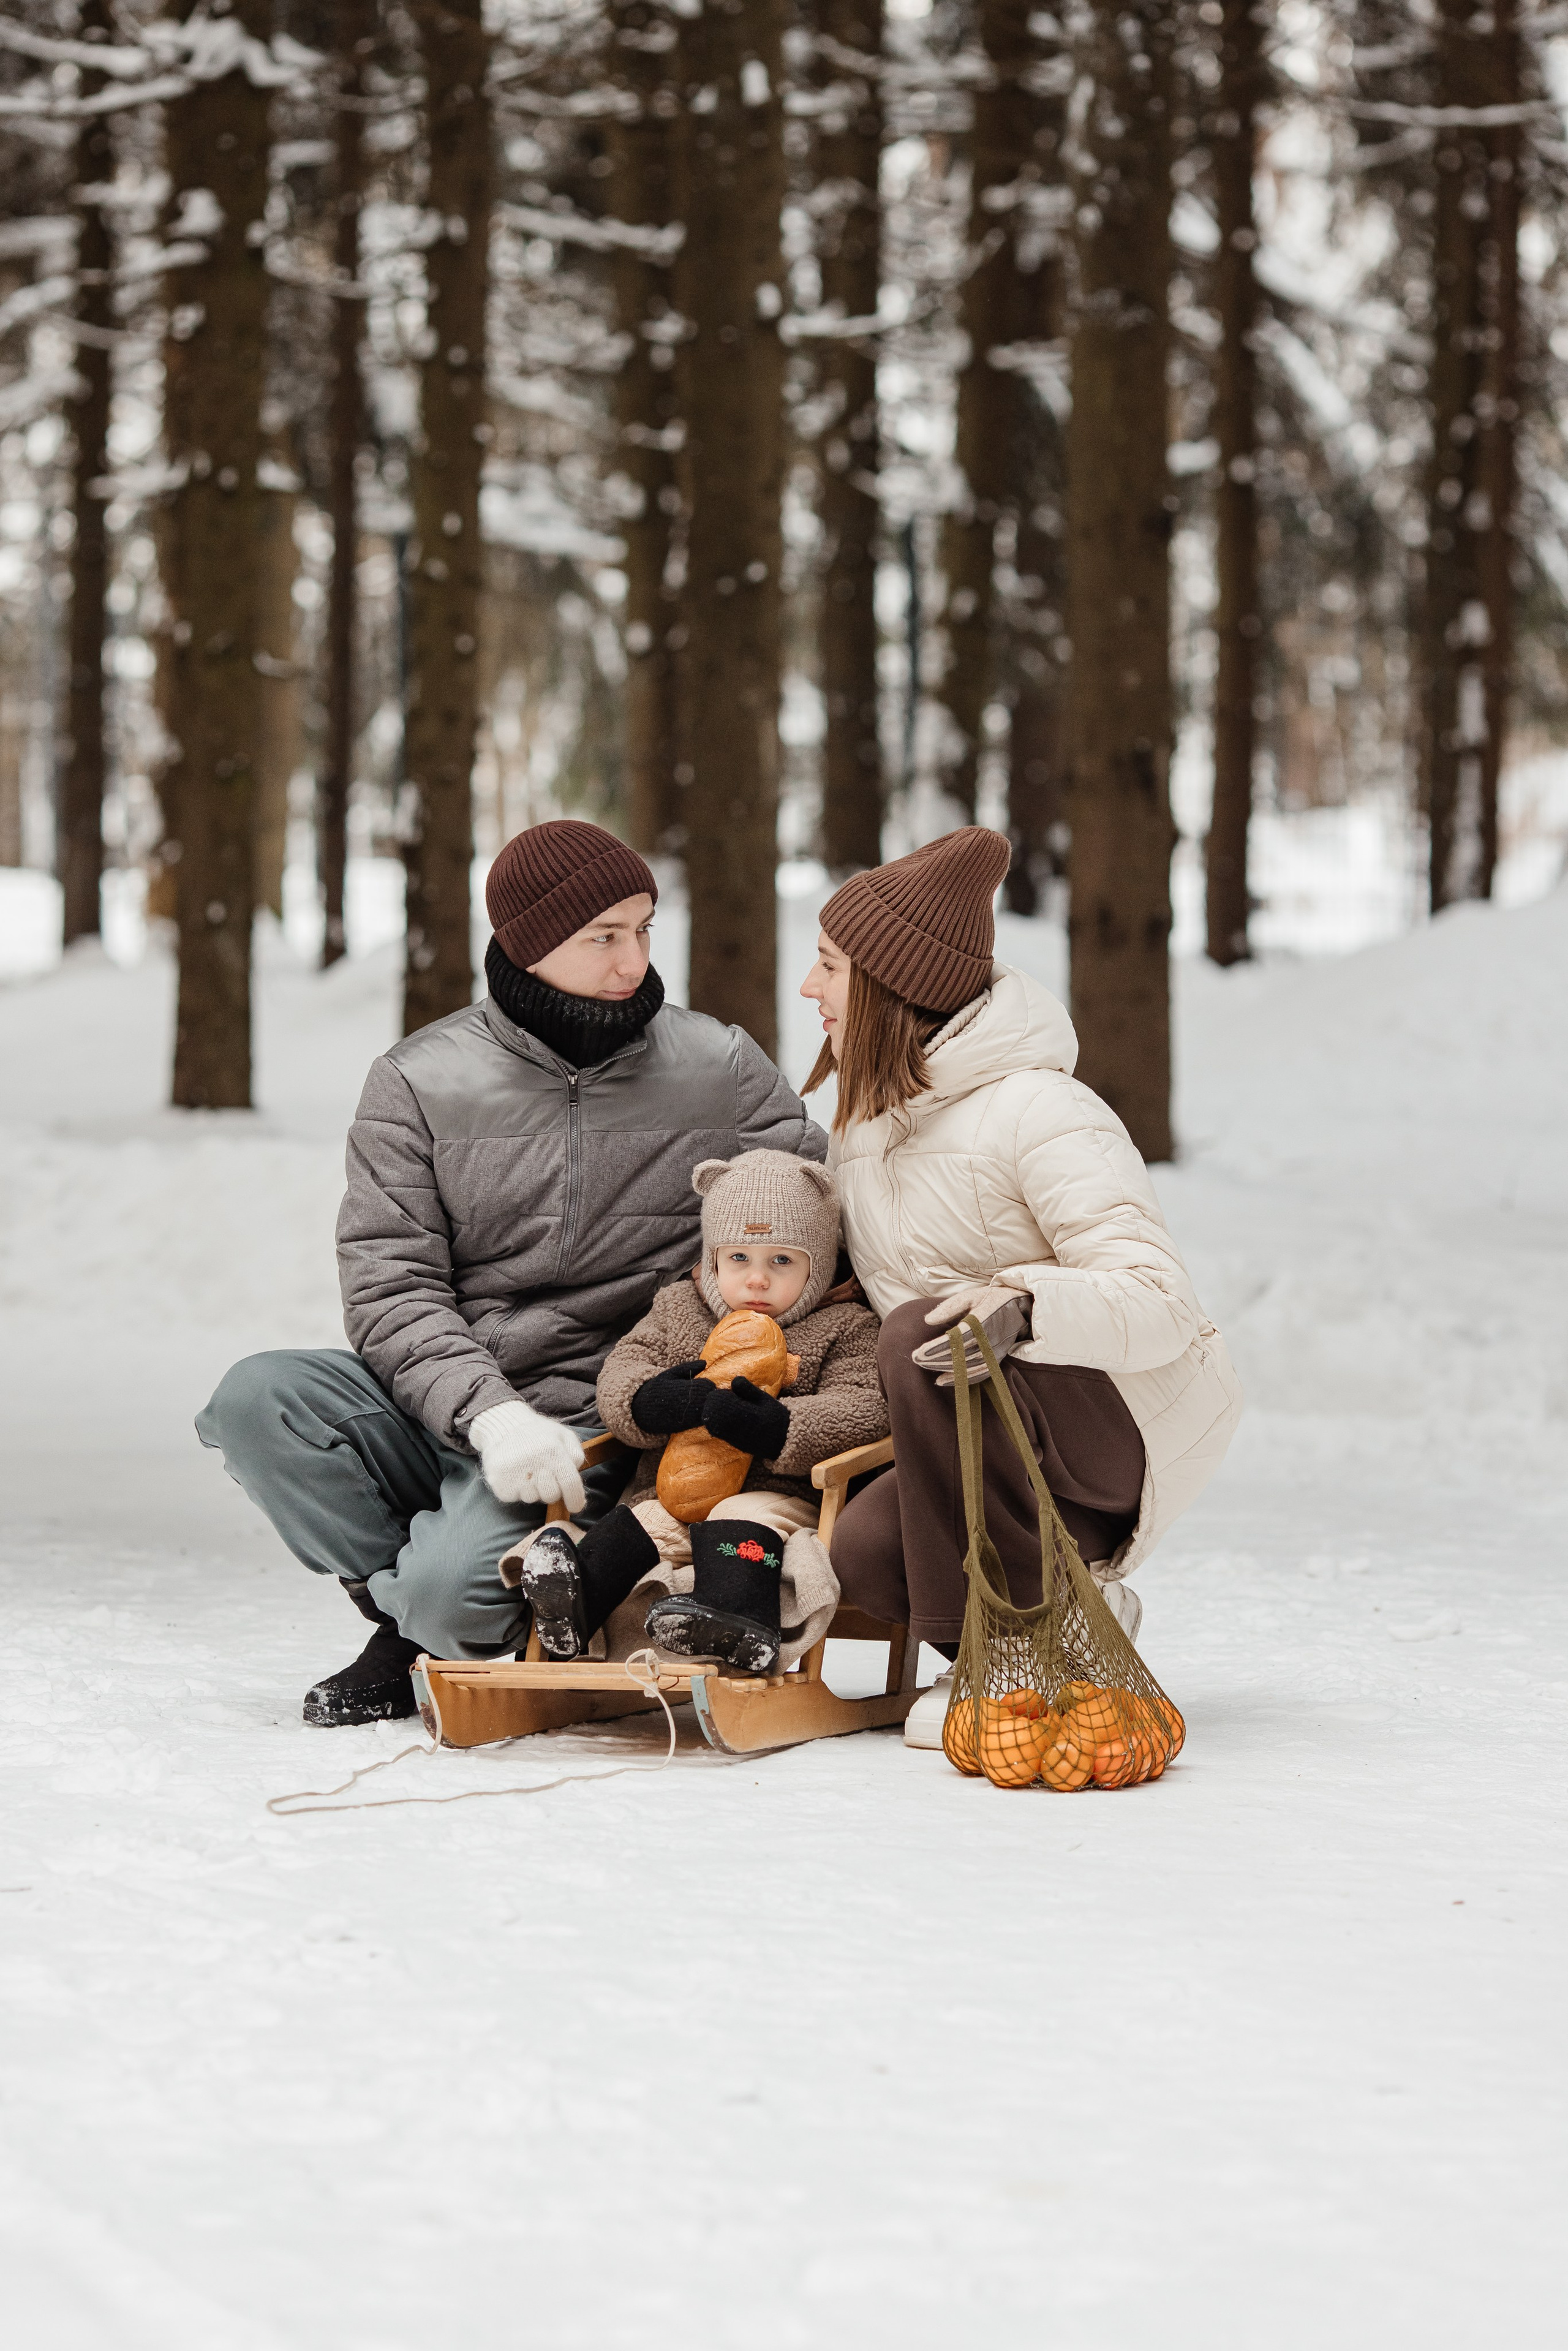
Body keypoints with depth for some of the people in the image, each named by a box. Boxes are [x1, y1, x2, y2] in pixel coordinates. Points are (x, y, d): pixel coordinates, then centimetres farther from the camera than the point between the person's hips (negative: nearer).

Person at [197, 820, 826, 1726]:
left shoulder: (720, 1069, 4)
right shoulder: (417, 1082, 1)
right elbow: (391, 1290, -6)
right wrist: (488, 1413, -23)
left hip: (593, 1433, -3)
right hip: (437, 1406, 3)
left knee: (451, 1590, -30)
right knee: (256, 1399, -24)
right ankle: (408, 1623, -3)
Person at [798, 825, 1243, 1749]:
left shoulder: (1035, 1113, -18)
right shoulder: (863, 1123, 9)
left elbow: (1159, 1304, -27)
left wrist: (1026, 1307, -45)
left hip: (1131, 1429, -7)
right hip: (1013, 1448, 7)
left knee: (922, 1332, -33)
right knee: (866, 1553, -24)